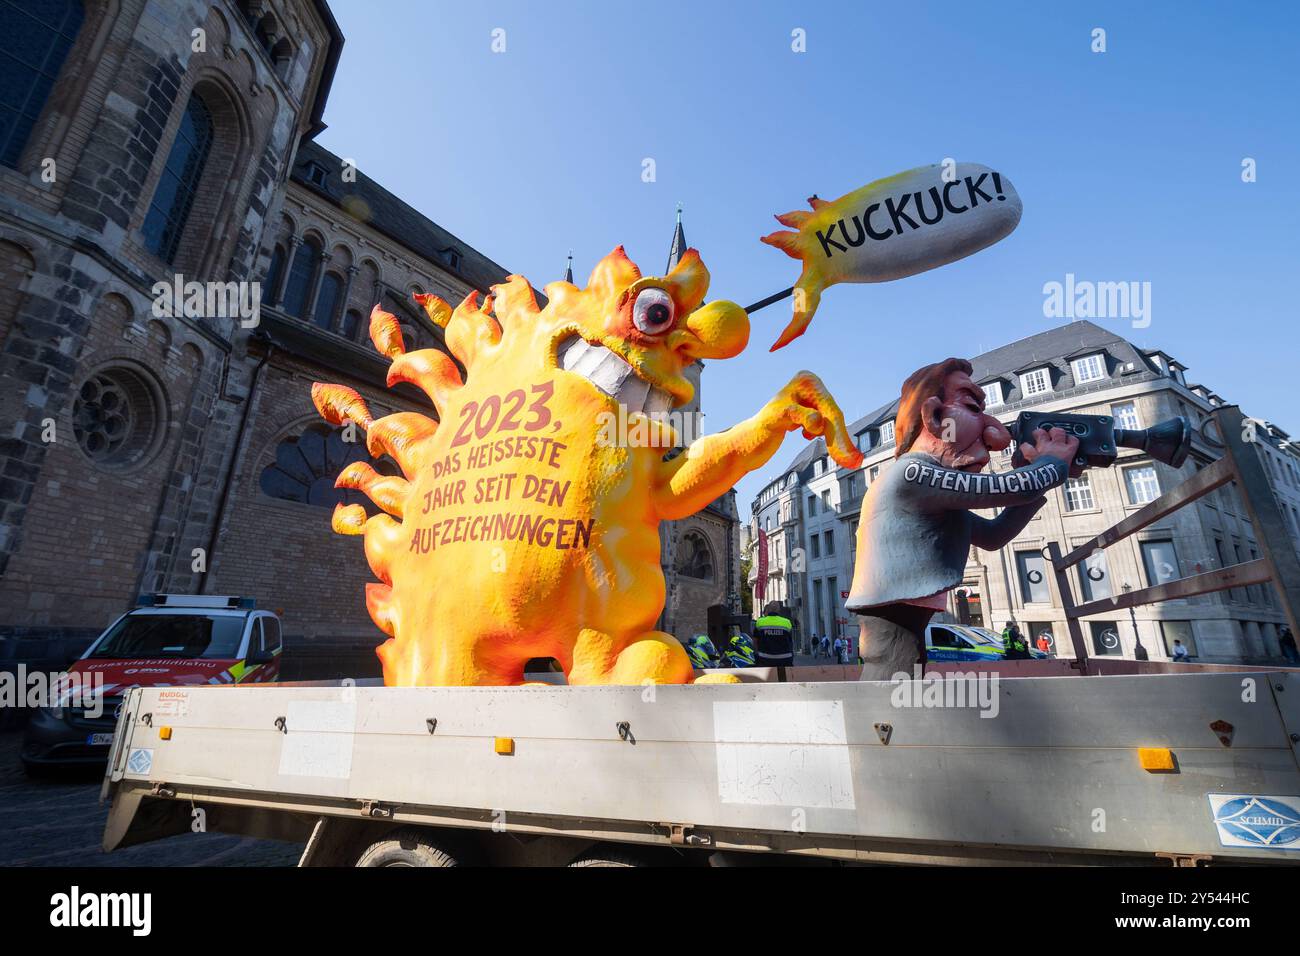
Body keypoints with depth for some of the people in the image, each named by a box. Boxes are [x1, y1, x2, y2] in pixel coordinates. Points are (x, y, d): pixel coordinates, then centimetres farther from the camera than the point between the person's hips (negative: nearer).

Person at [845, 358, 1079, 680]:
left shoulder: (933, 497, 18)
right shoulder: (911, 474, -15)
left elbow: (994, 535, 25)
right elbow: (1010, 488, -13)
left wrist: (1040, 475, 15)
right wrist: (1055, 462, 8)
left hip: (904, 628, 10)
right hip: (892, 630, -10)